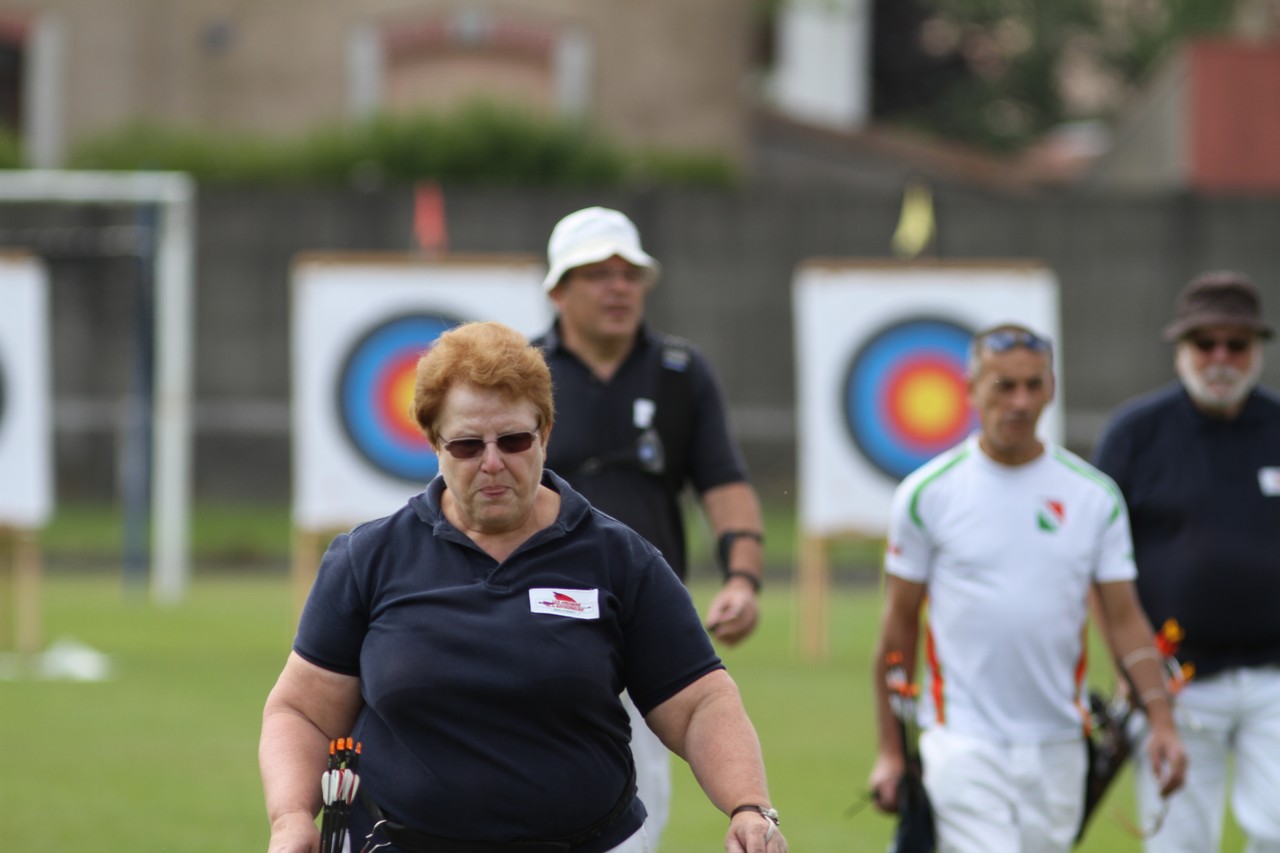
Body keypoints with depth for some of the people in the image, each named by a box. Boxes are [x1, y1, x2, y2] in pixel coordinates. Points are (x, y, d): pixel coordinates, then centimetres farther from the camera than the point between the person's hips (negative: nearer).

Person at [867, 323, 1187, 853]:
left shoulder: (1094, 496, 5)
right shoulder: (926, 494, -1)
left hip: (1058, 747, 3)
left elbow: (1124, 618, 5)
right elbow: (899, 625, 3)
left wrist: (1161, 719, -8)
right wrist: (889, 750, 2)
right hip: (964, 744, -3)